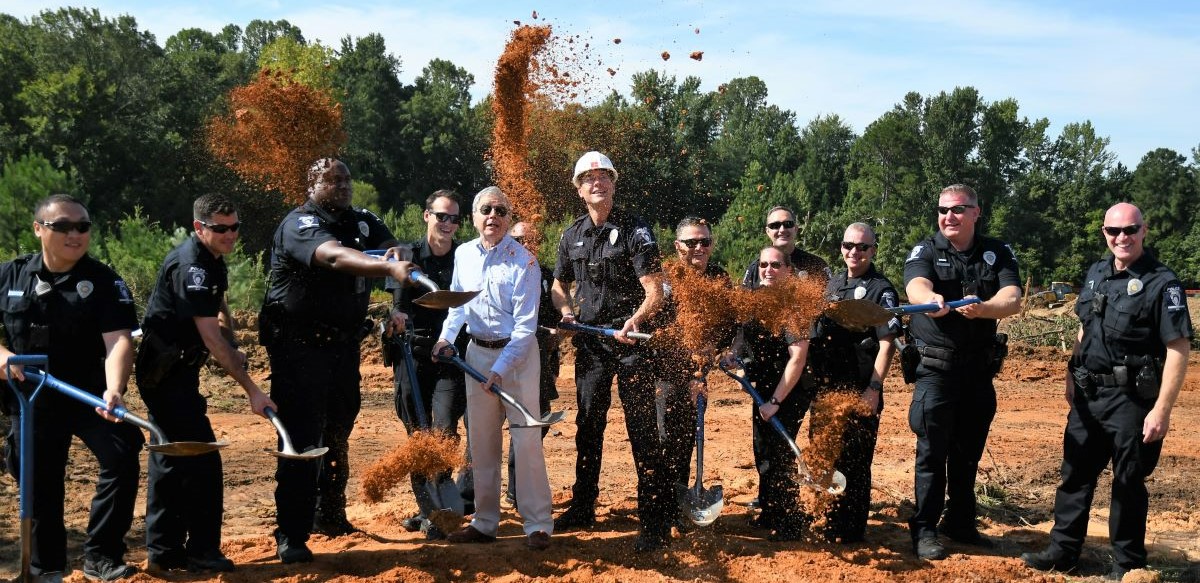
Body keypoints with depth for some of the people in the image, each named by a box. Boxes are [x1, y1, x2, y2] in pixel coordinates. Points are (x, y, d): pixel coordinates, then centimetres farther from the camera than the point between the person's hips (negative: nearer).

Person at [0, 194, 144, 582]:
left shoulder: (104, 281, -9)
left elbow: (118, 340, -21)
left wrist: (114, 390, -37)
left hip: (91, 396, -2)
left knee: (121, 455, -21)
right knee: (39, 480, 10)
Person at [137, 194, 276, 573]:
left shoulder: (212, 260, 8)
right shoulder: (191, 267, -23)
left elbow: (220, 308, 24)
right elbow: (212, 339, -27)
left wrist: (233, 351, 6)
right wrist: (251, 390, -27)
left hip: (176, 371, 10)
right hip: (165, 374, -10)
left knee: (171, 457, 14)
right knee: (202, 459, -8)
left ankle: (163, 551, 22)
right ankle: (201, 553, 1)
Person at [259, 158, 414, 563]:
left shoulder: (363, 222, 10)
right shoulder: (300, 223, -14)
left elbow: (391, 248, -4)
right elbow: (334, 257, -32)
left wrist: (396, 254, -29)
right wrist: (389, 269, -46)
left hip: (344, 345, 7)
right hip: (299, 347, -7)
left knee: (338, 434, 17)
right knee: (302, 439, -8)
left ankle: (330, 515, 33)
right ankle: (290, 536, -1)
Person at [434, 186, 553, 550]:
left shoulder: (523, 261, -13)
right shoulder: (463, 254, 3)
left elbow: (525, 325, -16)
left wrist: (501, 368, -21)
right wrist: (447, 335, 5)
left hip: (517, 353, -5)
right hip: (476, 352, 5)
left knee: (526, 439, -6)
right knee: (481, 441, 10)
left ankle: (538, 524, 4)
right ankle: (484, 523, 21)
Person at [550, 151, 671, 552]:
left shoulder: (634, 229, -7)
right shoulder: (572, 236, 10)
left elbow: (655, 292, -13)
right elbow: (559, 284, 21)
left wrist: (635, 320, -32)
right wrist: (565, 310, -1)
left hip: (629, 339, -6)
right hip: (590, 341, 6)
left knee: (642, 429, -6)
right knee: (588, 425, 15)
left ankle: (655, 521, 0)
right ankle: (583, 508, 30)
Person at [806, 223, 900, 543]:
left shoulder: (881, 290, -7)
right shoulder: (833, 285, 14)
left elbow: (886, 344, -13)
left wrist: (874, 388, -19)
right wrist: (817, 378, 15)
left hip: (860, 393, -7)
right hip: (827, 389, 7)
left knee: (854, 461, -1)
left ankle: (851, 529, 11)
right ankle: (832, 523, 31)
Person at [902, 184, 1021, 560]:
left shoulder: (998, 254, 3)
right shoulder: (925, 252, -4)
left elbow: (1012, 300, -13)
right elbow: (917, 288, -26)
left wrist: (982, 308, -35)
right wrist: (932, 299, -50)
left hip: (980, 369, 3)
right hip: (936, 368, -3)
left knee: (969, 452, 13)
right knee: (932, 451, -1)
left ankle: (960, 524, 27)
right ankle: (924, 530, 8)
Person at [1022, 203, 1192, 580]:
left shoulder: (1162, 282, -12)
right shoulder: (1097, 273, 9)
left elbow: (1178, 348, -16)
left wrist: (1162, 409, -21)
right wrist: (1071, 377, 15)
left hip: (1131, 400, -6)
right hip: (1088, 395, 6)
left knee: (1128, 484, 6)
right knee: (1076, 474, 13)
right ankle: (1063, 551, 25)